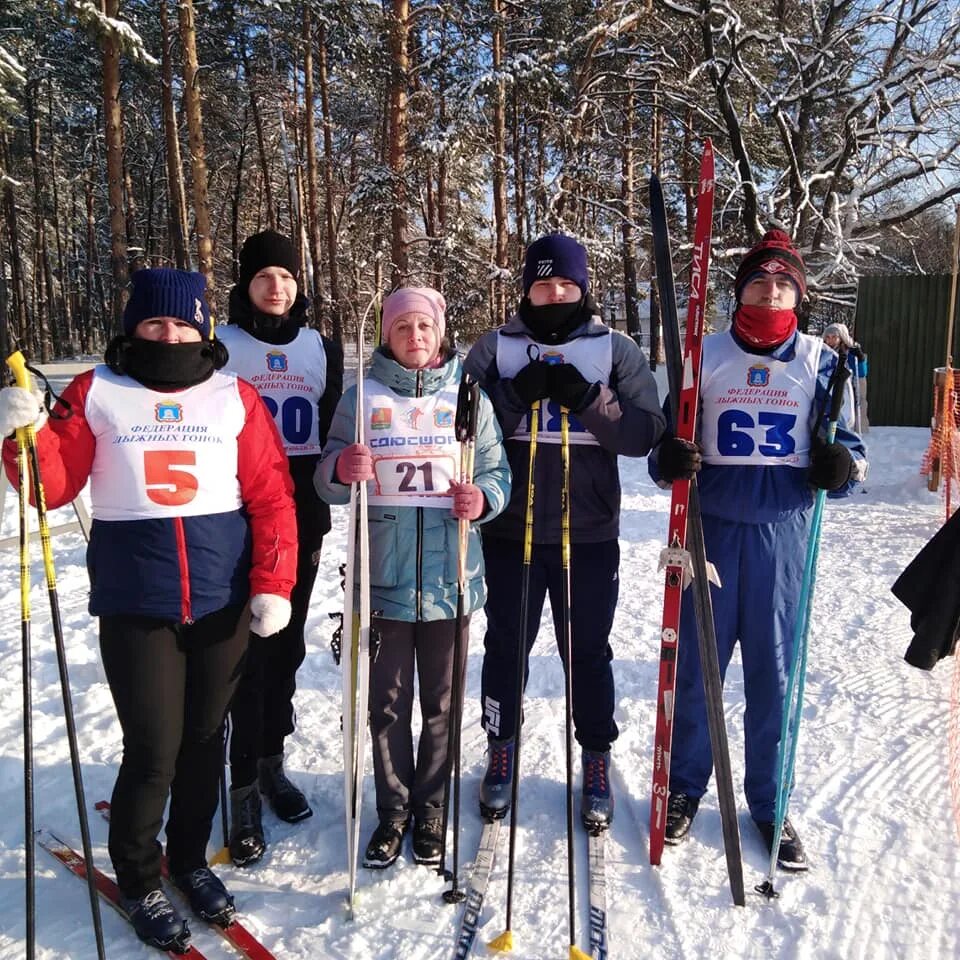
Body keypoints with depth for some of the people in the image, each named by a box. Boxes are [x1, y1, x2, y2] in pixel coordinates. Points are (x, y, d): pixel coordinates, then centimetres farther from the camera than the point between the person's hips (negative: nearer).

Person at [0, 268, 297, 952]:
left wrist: (273, 585, -5)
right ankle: (139, 881, 28)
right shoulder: (96, 394, 4)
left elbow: (271, 497, 1)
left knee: (205, 738, 14)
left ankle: (190, 859, 37)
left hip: (224, 600, 2)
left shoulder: (234, 396, 4)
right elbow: (55, 487, 2)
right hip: (133, 603, -1)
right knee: (153, 748, 2)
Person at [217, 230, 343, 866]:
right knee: (248, 647, -4)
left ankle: (271, 761, 29)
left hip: (303, 520, 3)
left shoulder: (322, 348, 9)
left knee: (286, 644, 11)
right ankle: (244, 790, 7)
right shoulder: (221, 347, 1)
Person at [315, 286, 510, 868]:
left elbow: (498, 472, 6)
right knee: (388, 703, 11)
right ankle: (393, 812, 29)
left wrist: (482, 498, -17)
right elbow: (328, 484, 2)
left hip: (450, 579, 1)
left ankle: (430, 811, 31)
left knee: (441, 704, 13)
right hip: (383, 579, 0)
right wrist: (342, 469, -22)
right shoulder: (362, 399, 4)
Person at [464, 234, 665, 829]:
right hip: (510, 532, 1)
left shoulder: (617, 350, 4)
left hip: (590, 534, 0)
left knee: (589, 652, 11)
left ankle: (597, 764, 29)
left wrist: (589, 400, -19)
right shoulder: (494, 349, 6)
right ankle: (501, 755, 32)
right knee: (506, 647, 12)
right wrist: (516, 395, -18)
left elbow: (646, 432, -4)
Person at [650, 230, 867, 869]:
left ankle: (770, 802, 27)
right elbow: (669, 435, 9)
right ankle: (685, 788, 26)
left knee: (773, 668, 7)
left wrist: (840, 465, -11)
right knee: (697, 661, 6)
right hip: (711, 526, 0)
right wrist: (670, 458, -14)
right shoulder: (706, 355, 5)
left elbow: (846, 440, 12)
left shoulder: (820, 362, 5)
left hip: (785, 529, 0)